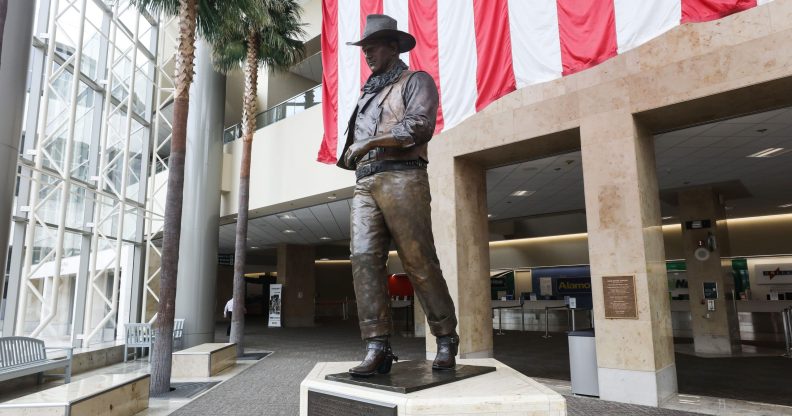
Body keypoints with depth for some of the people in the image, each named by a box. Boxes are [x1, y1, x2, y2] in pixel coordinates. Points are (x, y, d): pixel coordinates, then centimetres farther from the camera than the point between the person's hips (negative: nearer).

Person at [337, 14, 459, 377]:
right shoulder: (367, 94, 30)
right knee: (364, 258, -10)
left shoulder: (416, 81, 9)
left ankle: (446, 341, 8)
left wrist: (368, 143, -9)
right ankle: (377, 347, -9)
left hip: (402, 180, -6)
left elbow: (419, 125, -10)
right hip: (365, 185, 6)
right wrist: (351, 153, 9)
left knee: (420, 263, -6)